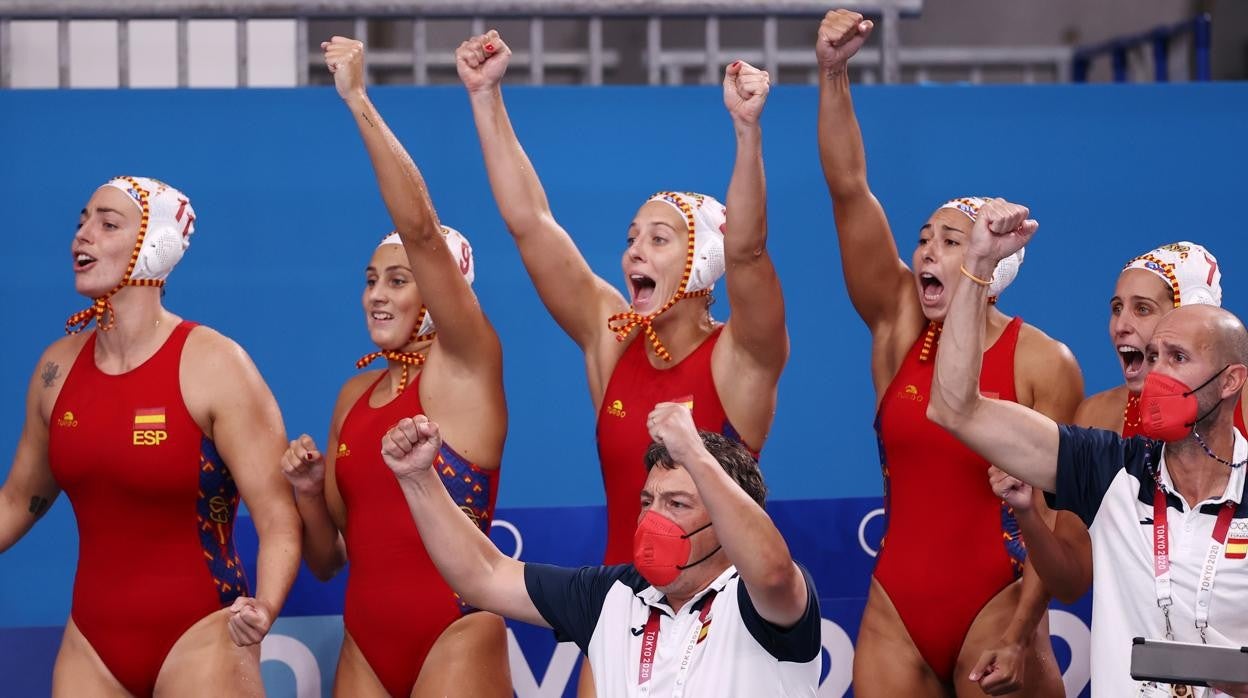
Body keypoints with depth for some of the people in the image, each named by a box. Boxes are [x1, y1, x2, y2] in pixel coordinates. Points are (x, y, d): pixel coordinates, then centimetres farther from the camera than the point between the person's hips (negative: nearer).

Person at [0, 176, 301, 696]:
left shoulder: (215, 365, -12)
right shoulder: (57, 366, 3)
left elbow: (279, 520, -15)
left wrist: (263, 609, -32)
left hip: (199, 637, -5)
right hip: (90, 642, 5)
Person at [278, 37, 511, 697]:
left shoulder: (465, 367, -4)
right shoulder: (355, 395, 12)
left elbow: (421, 229, -19)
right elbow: (328, 561, 15)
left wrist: (359, 102, -20)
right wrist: (308, 490, -4)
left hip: (454, 637, -6)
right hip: (365, 643, 6)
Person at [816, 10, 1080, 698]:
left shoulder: (1044, 363, -6)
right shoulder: (900, 326, 3)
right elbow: (848, 189, -5)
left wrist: (1020, 636, -15)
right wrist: (833, 73, -16)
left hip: (994, 609, -4)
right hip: (895, 610, 4)